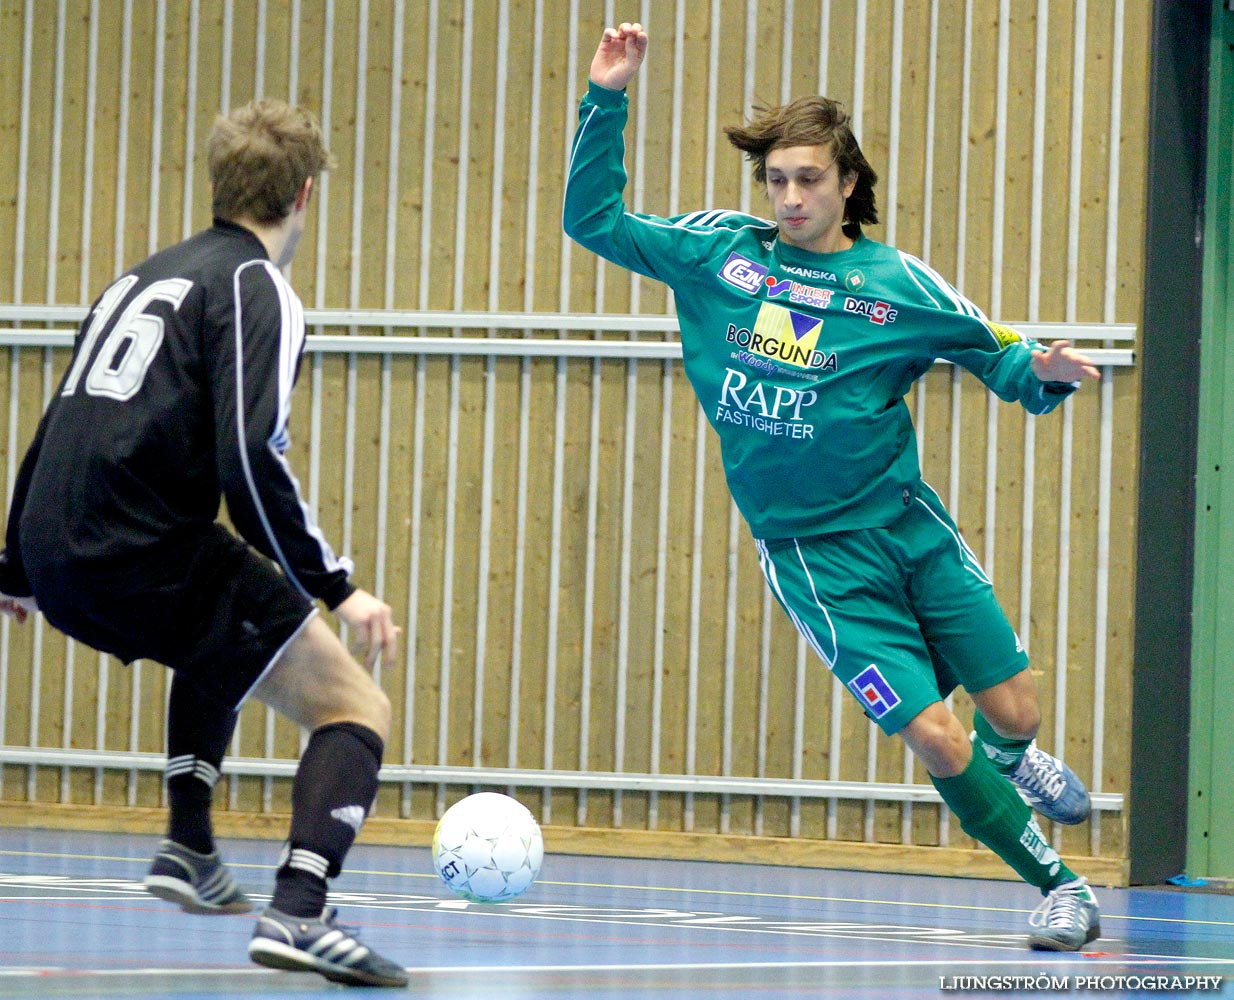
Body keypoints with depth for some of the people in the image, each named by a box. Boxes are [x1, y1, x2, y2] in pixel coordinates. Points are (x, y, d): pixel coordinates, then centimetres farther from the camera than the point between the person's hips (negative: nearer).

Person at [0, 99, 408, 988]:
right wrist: (337, 588, -15)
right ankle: (298, 913, -21)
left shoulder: (149, 275, 20)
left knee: (225, 639, 40)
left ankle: (189, 849, 33)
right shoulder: (257, 290, -6)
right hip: (149, 562, -8)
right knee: (357, 710, -1)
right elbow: (250, 461, -19)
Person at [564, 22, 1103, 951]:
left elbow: (999, 356, 5)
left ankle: (1010, 761, 42)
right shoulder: (719, 250, 0)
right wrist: (606, 102, -5)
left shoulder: (898, 284, -3)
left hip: (907, 522, 1)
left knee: (1015, 715, 3)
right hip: (813, 554, -1)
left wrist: (1042, 372, -18)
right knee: (934, 738, -10)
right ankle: (1060, 883, 9)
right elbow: (593, 219, 5)